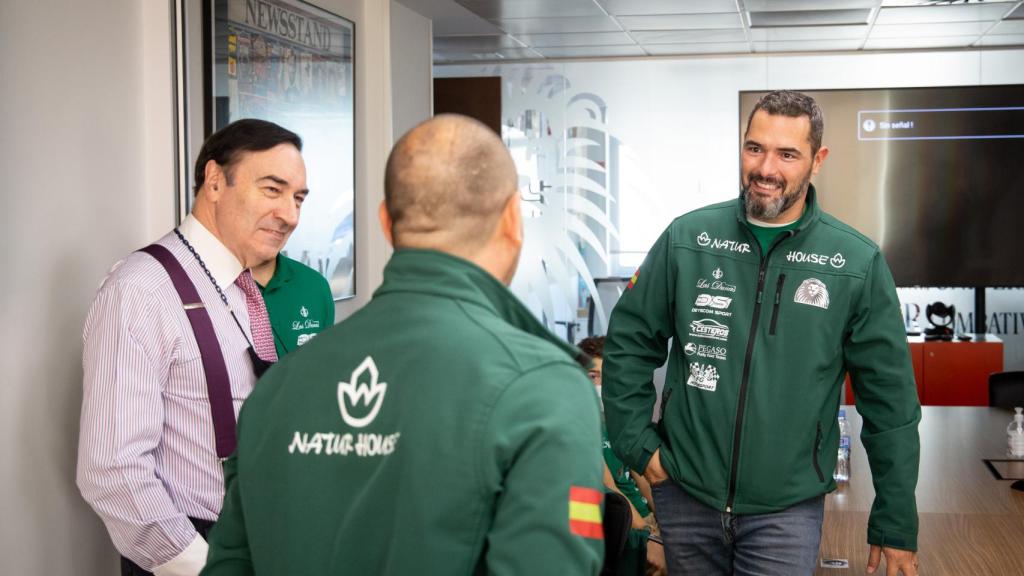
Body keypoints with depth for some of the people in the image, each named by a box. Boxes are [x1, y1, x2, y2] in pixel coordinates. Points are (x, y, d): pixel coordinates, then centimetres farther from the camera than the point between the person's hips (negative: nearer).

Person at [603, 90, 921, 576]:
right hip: (684, 496, 2)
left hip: (788, 509, -2)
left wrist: (896, 524, 0)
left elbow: (889, 401, -2)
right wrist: (637, 443, -1)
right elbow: (628, 342, 5)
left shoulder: (857, 263, -7)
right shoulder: (686, 239, -4)